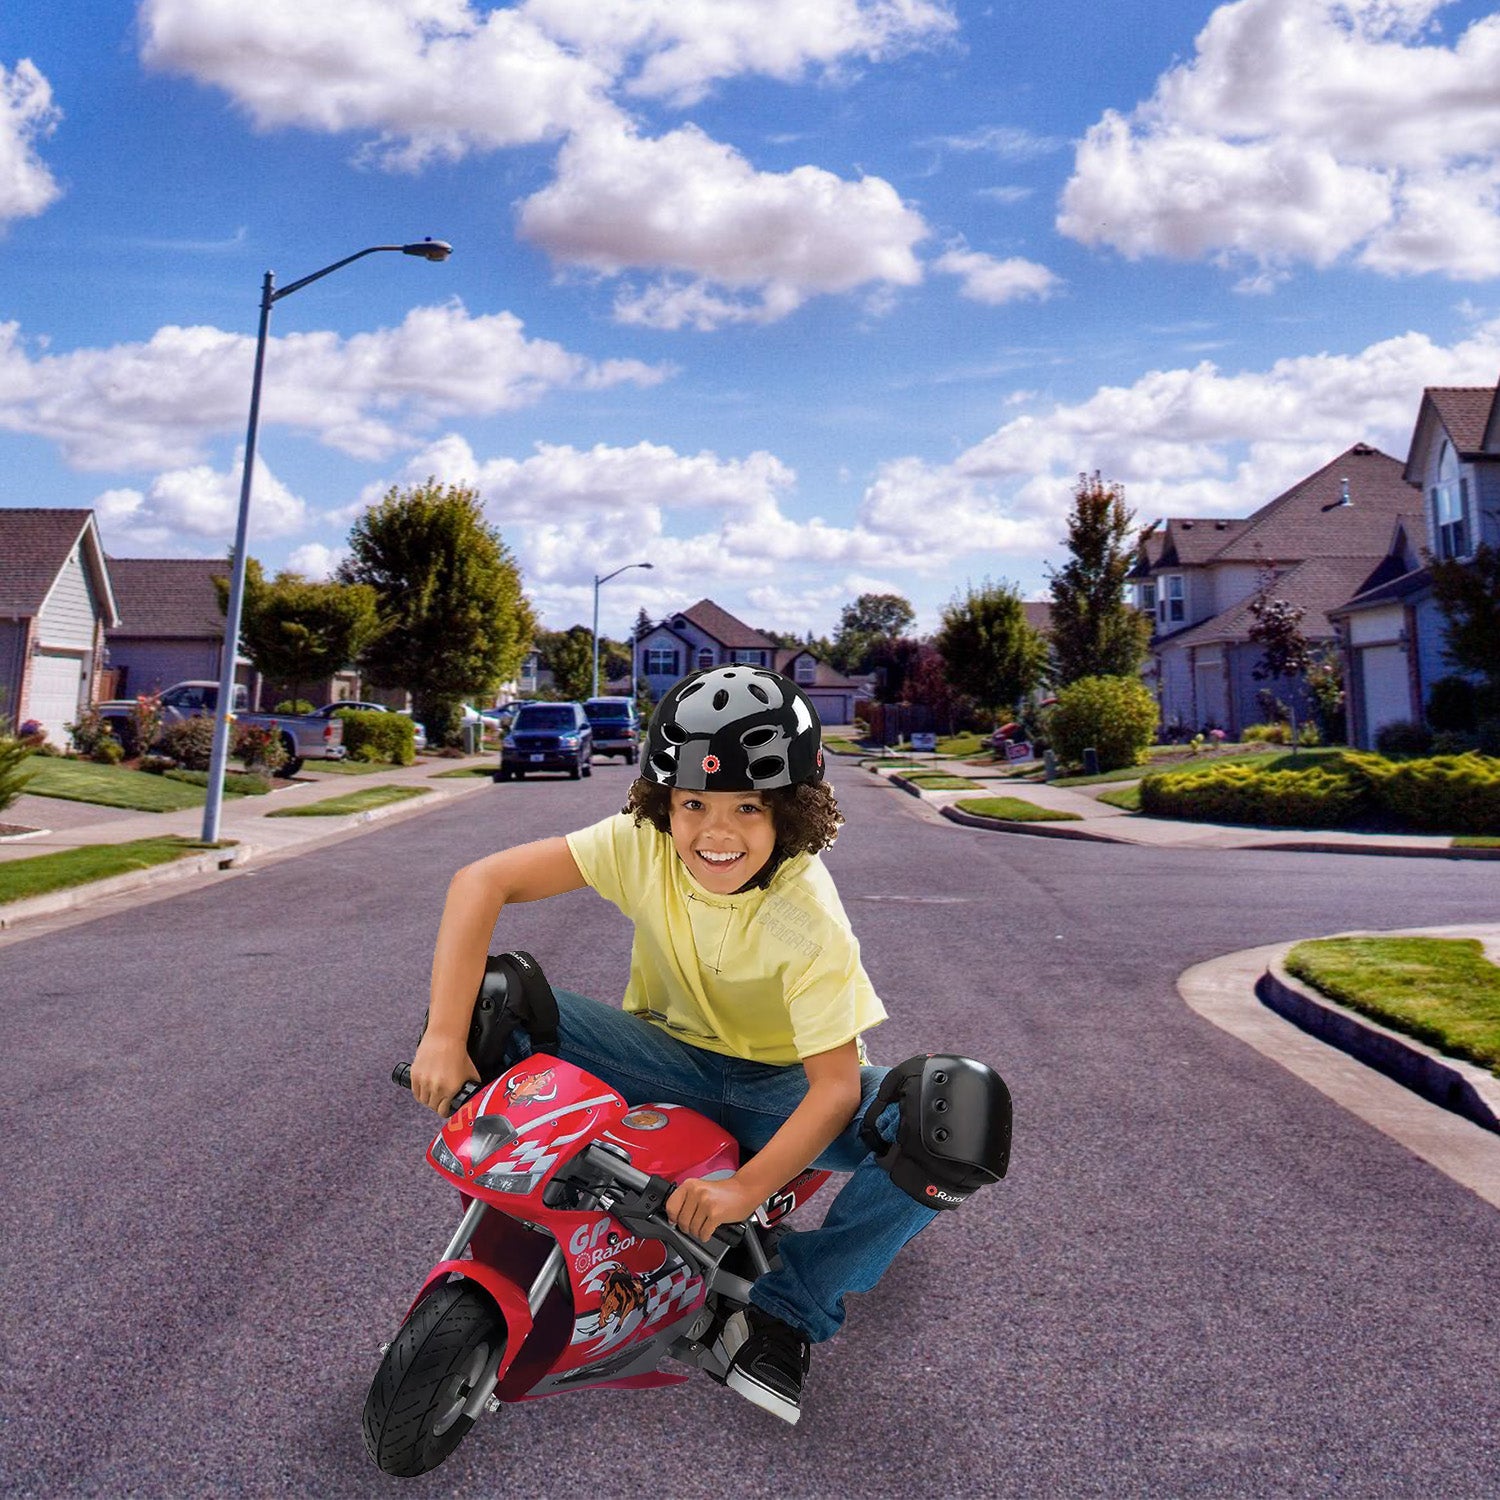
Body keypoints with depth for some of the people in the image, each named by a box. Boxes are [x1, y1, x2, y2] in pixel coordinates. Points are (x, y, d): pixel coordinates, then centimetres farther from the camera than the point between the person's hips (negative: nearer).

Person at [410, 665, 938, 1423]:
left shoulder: (809, 919, -28)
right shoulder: (643, 843, -22)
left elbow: (835, 1086, -27)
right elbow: (480, 881, -25)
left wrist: (743, 1191, -35)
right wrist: (446, 1036, -32)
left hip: (781, 1086, -1)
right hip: (672, 1057, 2)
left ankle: (788, 1307, -11)